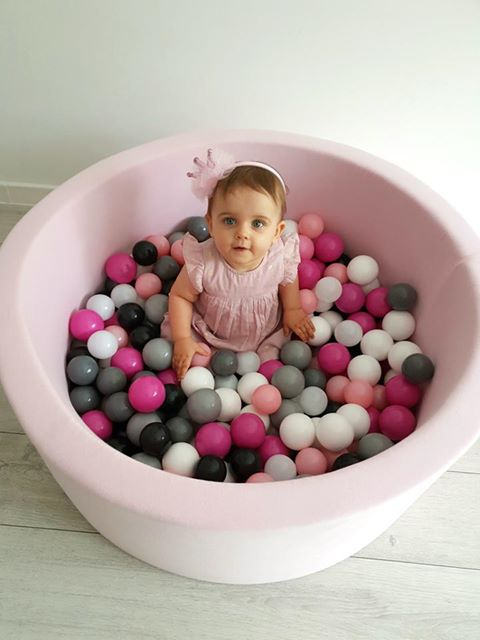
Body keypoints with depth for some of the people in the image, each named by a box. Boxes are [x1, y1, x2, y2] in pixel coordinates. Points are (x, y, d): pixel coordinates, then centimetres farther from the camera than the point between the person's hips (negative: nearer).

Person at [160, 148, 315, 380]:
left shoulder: (281, 257, -26)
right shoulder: (203, 263, -33)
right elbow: (179, 296, -15)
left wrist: (293, 310, 0)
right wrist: (182, 340, -18)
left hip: (266, 334, 1)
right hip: (209, 334, -1)